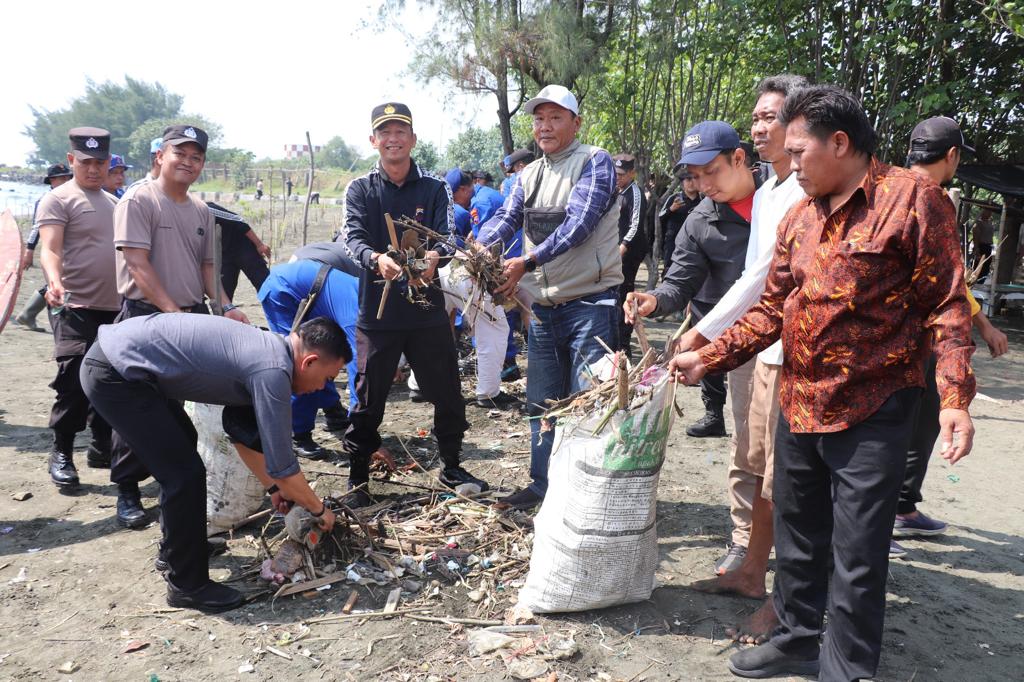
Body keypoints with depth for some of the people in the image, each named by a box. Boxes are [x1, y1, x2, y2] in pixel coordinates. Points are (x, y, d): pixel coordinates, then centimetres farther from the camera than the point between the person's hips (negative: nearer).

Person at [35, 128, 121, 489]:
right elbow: (49, 249, -17)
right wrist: (54, 283, -36)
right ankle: (61, 454, 5)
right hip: (75, 308, -7)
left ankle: (101, 447, 23)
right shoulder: (57, 200, -5)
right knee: (74, 382, -8)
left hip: (114, 307, 7)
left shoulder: (113, 202, 17)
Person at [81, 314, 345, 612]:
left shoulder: (264, 348, 9)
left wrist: (273, 488, 27)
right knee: (185, 473, -7)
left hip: (117, 348, 11)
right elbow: (282, 468, -15)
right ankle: (187, 586, 11)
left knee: (183, 443, 25)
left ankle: (175, 547, 41)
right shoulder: (272, 371, -19)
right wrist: (320, 509, 2)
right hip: (116, 374, -11)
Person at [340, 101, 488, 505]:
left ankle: (451, 469, 31)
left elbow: (447, 236, -9)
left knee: (448, 396, 10)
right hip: (377, 313, -1)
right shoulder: (360, 190, 3)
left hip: (428, 311, 1)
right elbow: (354, 237, -12)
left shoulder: (435, 189, 4)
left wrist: (434, 256, -33)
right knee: (368, 400, 6)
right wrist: (376, 259, -35)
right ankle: (357, 477, 25)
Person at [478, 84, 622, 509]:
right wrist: (481, 248, -18)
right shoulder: (529, 176, 15)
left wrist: (527, 262, -26)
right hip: (544, 307, 7)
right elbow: (506, 218, 3)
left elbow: (579, 223, -18)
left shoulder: (595, 162, -5)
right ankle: (543, 485, 30)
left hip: (590, 304, -7)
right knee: (542, 402, 15)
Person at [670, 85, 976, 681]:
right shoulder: (799, 218, 10)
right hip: (799, 406, 6)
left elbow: (946, 306, -10)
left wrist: (955, 399, -17)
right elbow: (772, 309, 11)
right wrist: (707, 359, 3)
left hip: (873, 413, -6)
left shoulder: (912, 198, -8)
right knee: (798, 535, 18)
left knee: (857, 553, 4)